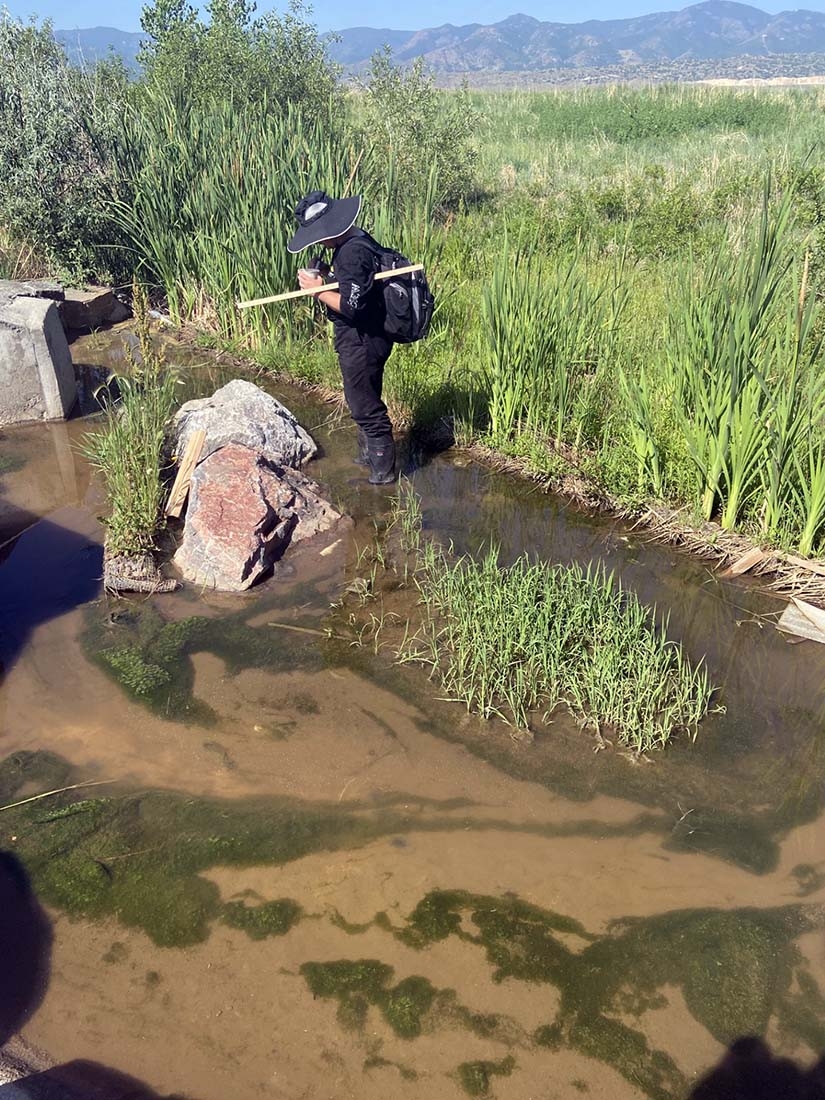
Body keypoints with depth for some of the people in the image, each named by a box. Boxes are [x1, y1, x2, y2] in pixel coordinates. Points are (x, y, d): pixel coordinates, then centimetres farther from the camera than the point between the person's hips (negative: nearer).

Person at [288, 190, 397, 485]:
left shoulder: (352, 253, -25)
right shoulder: (356, 241, 7)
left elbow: (351, 305, -29)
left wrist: (319, 291, -17)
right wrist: (324, 281, 4)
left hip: (361, 344, -10)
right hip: (365, 339, 10)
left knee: (366, 408, 2)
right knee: (364, 403, 23)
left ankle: (383, 472, 14)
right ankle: (368, 457, 39)